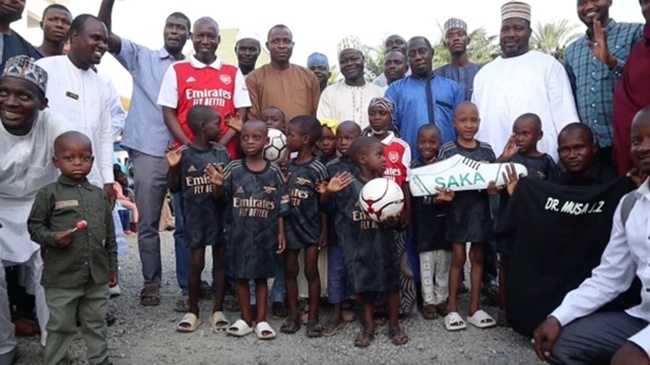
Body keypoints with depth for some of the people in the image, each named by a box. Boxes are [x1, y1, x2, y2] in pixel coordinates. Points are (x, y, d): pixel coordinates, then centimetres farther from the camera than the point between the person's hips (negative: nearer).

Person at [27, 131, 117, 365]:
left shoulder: (99, 195, 6)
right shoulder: (49, 193, -6)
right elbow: (34, 225, -2)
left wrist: (112, 266, 11)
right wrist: (52, 238, -21)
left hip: (97, 275, 4)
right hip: (62, 276, -3)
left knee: (96, 324, 17)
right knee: (60, 326, 10)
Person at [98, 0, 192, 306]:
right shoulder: (142, 57, 9)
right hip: (148, 153, -1)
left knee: (186, 223, 6)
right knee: (147, 223, 4)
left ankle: (189, 283, 17)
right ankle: (151, 282, 18)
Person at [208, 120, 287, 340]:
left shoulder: (274, 172, -3)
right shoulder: (233, 169, -4)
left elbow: (281, 207, 1)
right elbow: (219, 198, 0)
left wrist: (281, 233, 0)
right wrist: (218, 185, -21)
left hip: (265, 233, 0)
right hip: (238, 232, 1)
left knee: (261, 276, 10)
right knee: (240, 275, 9)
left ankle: (261, 320, 22)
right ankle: (246, 319, 24)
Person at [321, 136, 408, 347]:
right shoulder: (347, 185, -12)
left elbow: (397, 216, 5)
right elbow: (325, 206, -5)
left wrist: (394, 221, -18)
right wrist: (328, 192, -26)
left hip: (382, 243, 2)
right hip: (358, 245, -2)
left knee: (391, 283, 10)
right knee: (364, 285, 11)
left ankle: (394, 325, 29)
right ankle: (368, 326, 29)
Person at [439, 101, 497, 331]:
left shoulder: (486, 150, 4)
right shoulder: (447, 150, -6)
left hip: (480, 209, 3)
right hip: (458, 209, -3)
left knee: (477, 257, 10)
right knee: (458, 258, 4)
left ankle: (474, 308, 21)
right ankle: (452, 309, 15)